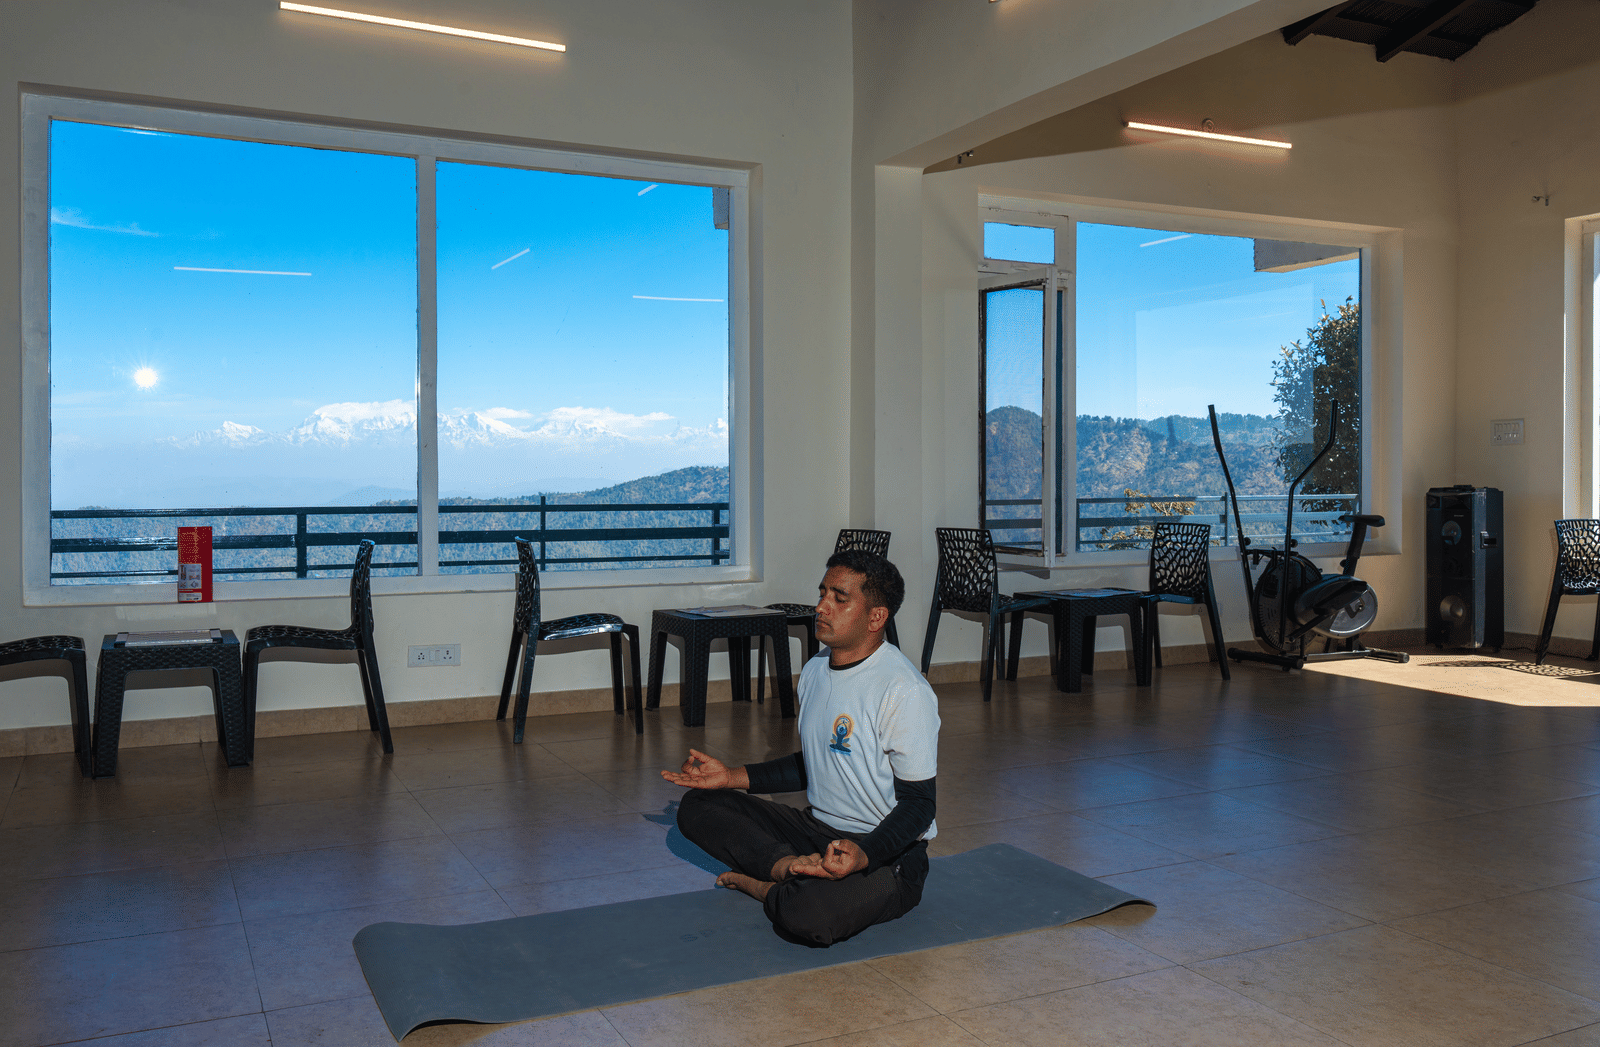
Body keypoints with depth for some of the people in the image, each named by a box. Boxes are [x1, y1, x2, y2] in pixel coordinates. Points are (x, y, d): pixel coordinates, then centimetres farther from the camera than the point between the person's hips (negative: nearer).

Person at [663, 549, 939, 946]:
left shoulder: (906, 691, -19)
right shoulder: (815, 671, 7)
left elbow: (919, 803, -18)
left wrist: (863, 855, -35)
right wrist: (733, 777, 11)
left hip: (888, 852, -8)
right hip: (819, 831, 8)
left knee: (805, 916, -36)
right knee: (697, 805, -2)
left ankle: (766, 886, -4)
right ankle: (794, 869, -19)